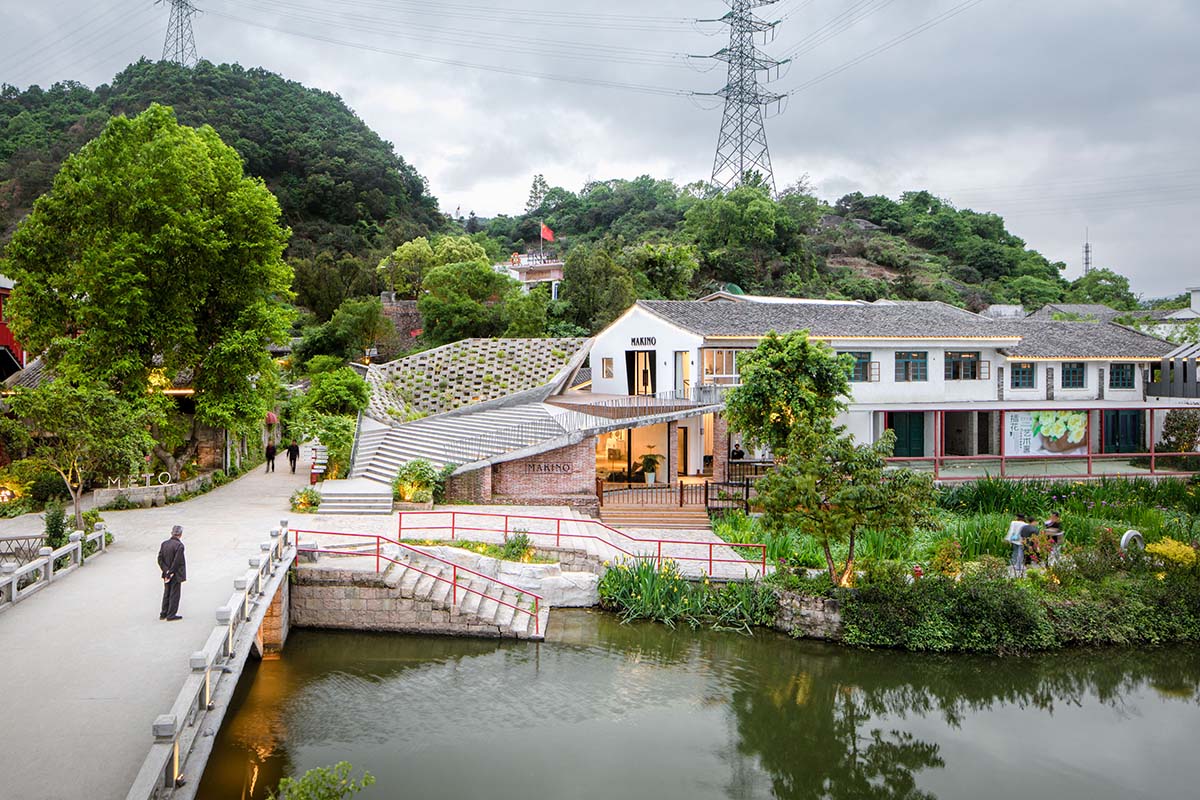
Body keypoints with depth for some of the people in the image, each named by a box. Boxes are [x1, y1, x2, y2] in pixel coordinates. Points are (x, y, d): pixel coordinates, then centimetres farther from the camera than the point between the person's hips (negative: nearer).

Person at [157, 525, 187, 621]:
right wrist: (170, 572, -12)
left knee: (166, 593, 17)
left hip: (167, 574, 6)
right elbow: (177, 561, -21)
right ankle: (171, 615, 6)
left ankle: (163, 613, 24)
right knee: (174, 594, 3)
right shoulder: (179, 545, -19)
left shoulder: (164, 544, 2)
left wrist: (166, 571, -3)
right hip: (176, 575, -6)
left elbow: (160, 559, 0)